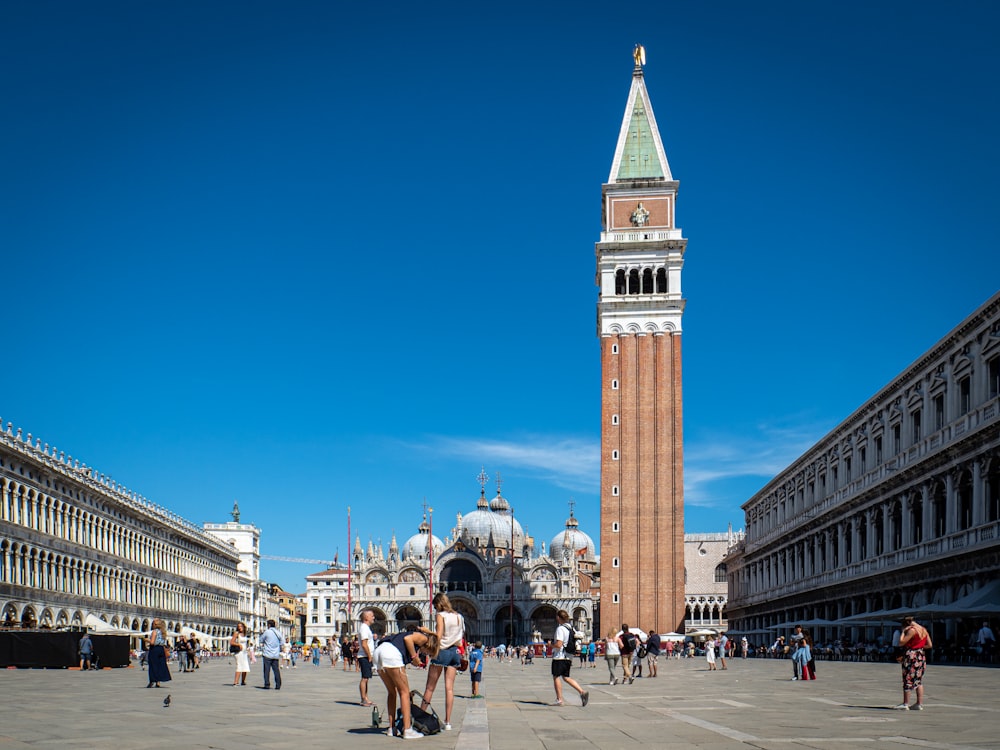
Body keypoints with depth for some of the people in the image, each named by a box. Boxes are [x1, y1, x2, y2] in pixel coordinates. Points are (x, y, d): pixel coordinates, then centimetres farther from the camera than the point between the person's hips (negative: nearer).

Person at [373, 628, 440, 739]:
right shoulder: (423, 638, 12)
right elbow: (407, 639, -6)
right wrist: (415, 657, 2)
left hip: (377, 651, 8)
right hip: (392, 652, -8)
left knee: (391, 692, 19)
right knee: (404, 691, 1)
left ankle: (392, 728, 20)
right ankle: (407, 730, -2)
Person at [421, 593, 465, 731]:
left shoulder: (440, 615, -7)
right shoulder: (459, 616, 12)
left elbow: (438, 636, -17)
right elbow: (461, 637, 13)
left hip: (442, 651, -6)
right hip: (455, 652, 6)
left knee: (429, 687, 3)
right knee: (450, 687, 3)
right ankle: (448, 722, -1)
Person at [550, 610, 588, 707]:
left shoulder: (560, 629, -15)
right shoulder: (570, 628, 12)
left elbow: (559, 644, -23)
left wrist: (551, 645, -4)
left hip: (559, 657, -8)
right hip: (568, 657, 8)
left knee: (556, 677, 3)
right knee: (566, 677, 13)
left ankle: (559, 699, 5)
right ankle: (582, 692, 0)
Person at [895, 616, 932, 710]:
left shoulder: (912, 630, -15)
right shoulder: (924, 630, 10)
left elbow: (901, 642, -16)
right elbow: (930, 645, 13)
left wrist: (903, 631, -7)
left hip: (911, 656, -8)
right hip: (921, 656, 8)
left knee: (908, 680, -2)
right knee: (919, 680, 13)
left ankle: (905, 704, -1)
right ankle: (919, 704, 12)